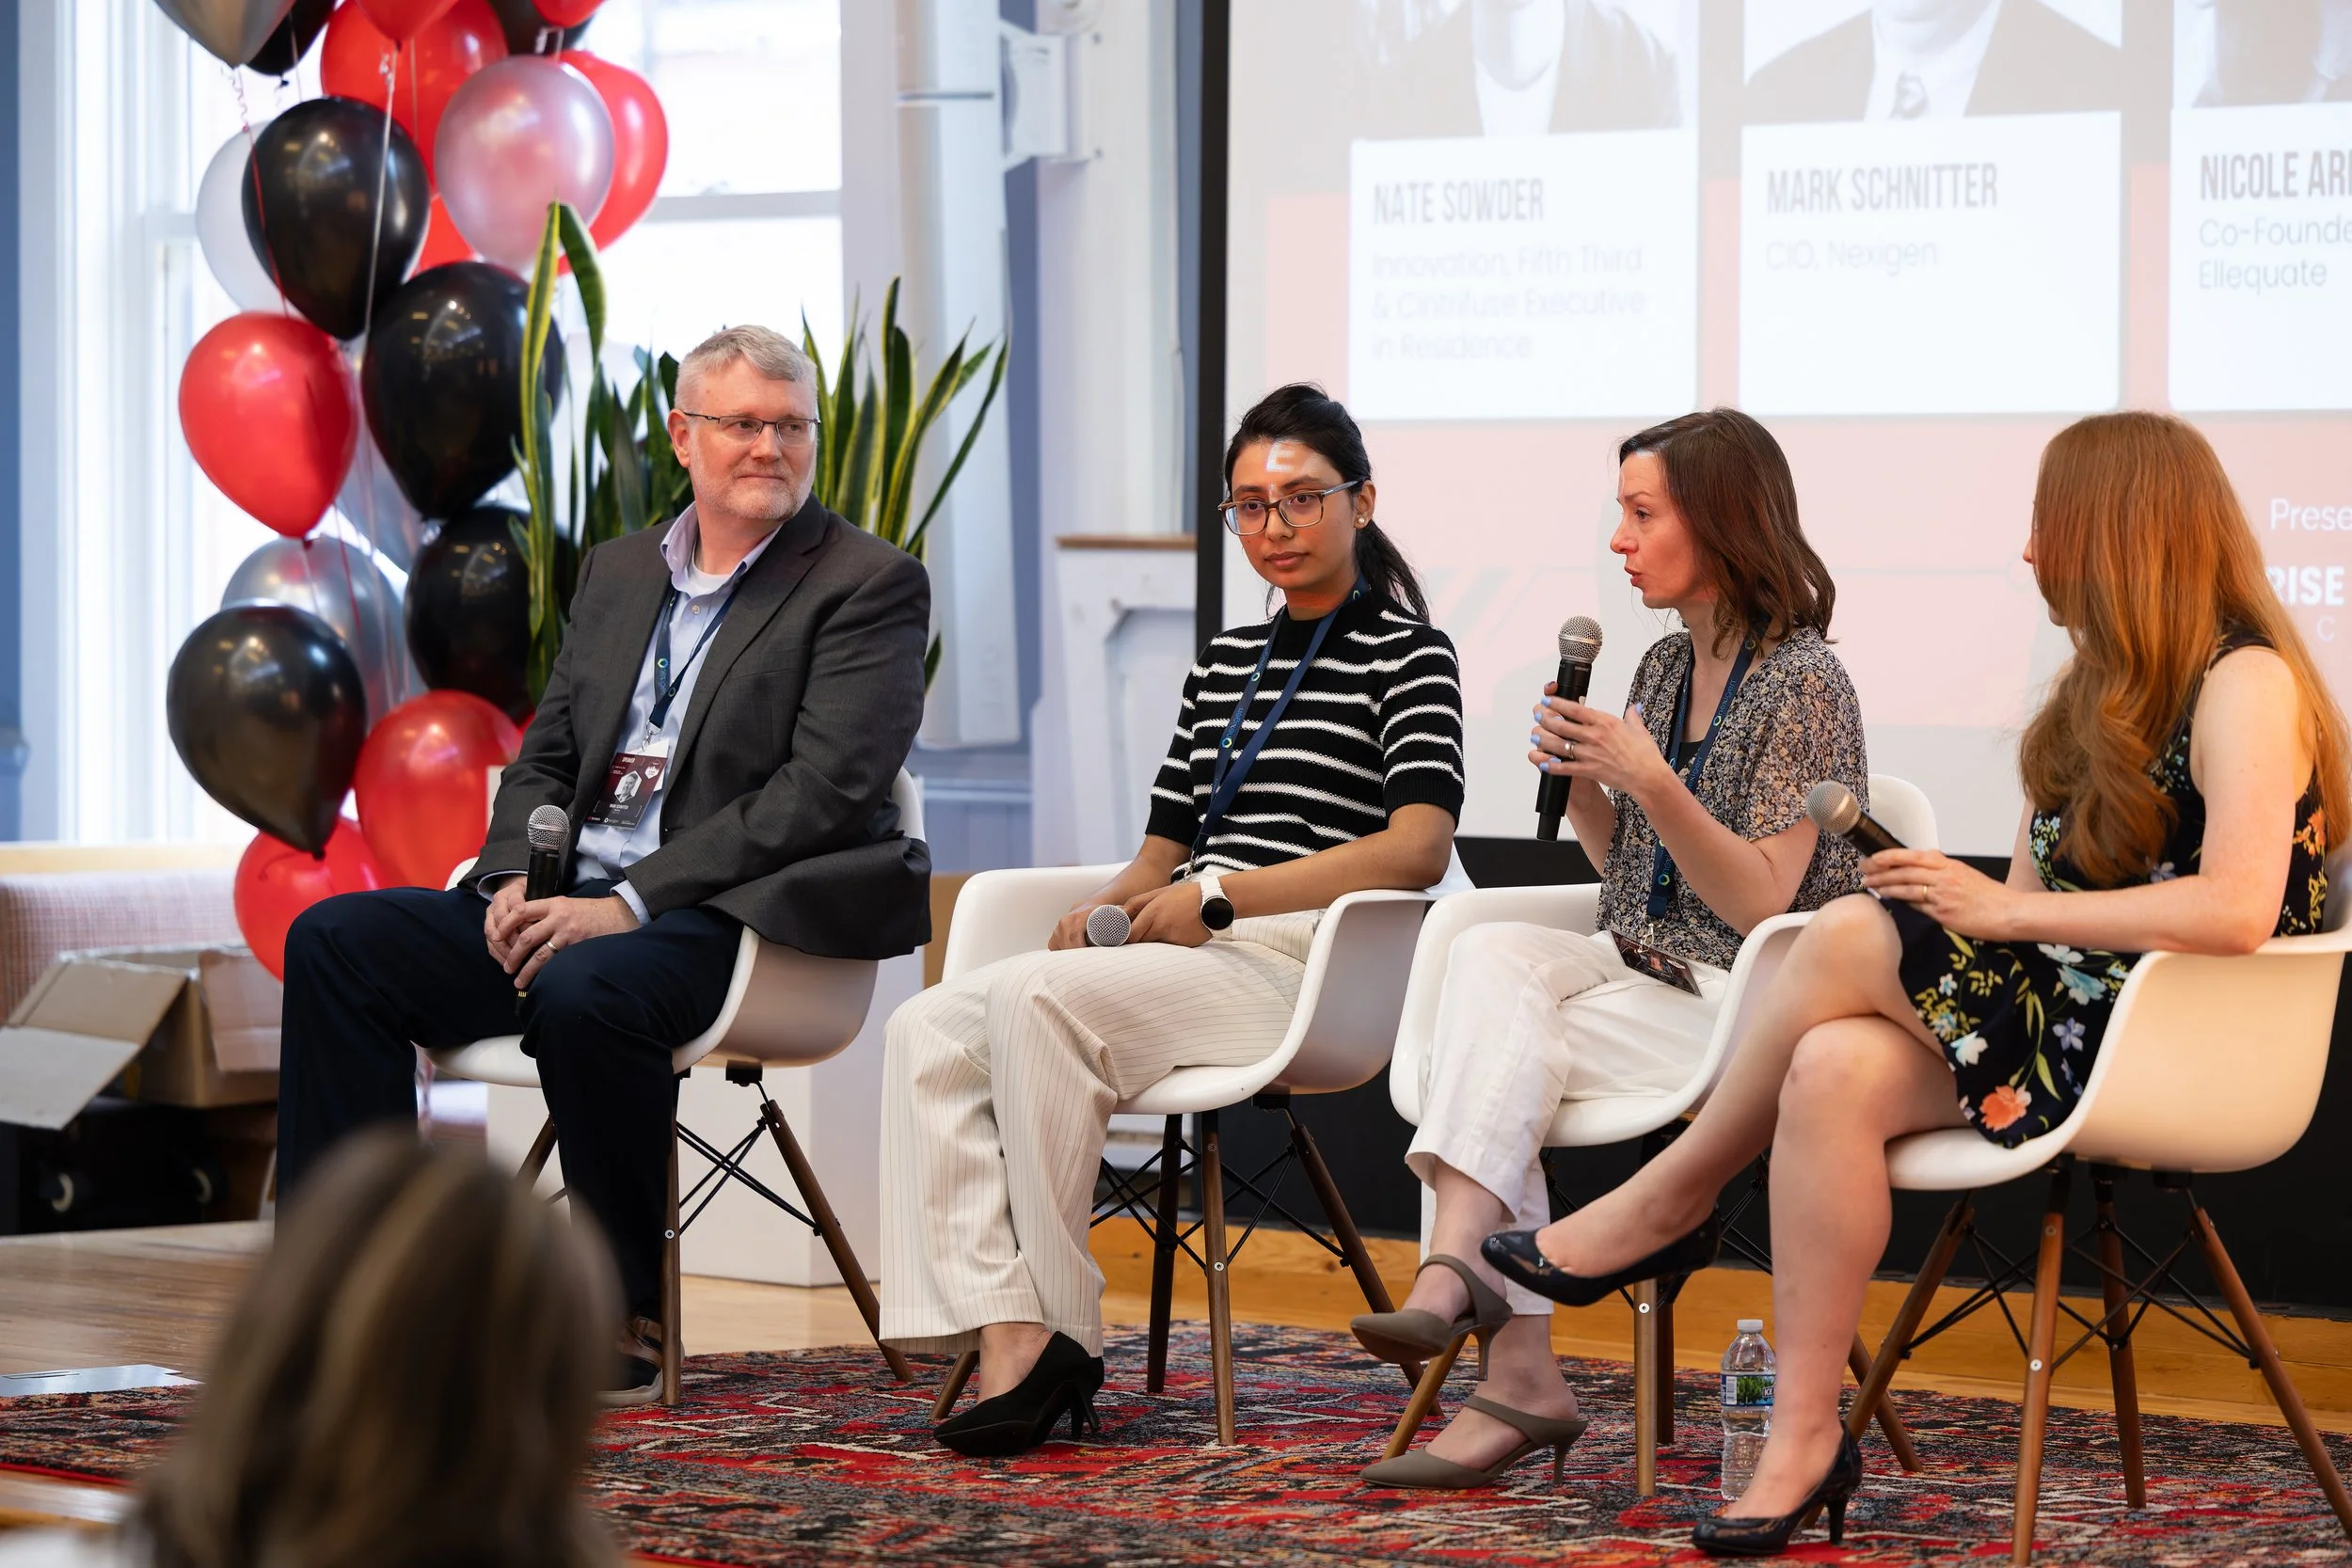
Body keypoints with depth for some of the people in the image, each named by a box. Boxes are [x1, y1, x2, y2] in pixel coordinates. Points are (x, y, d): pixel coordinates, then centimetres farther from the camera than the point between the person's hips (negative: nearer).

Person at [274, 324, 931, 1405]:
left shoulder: (870, 586, -2)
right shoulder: (620, 570, 19)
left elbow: (823, 790, -13)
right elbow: (545, 757, 19)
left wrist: (632, 903, -19)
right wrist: (516, 879, -4)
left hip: (732, 915, -7)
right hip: (572, 903, 7)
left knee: (584, 993, -37)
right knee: (336, 942, -10)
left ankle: (632, 1324, -19)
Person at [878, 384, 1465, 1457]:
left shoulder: (1406, 653, 2)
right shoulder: (1224, 663, 24)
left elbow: (1418, 846, -12)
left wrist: (1218, 897, -16)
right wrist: (1107, 907, 0)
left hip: (1297, 964, -7)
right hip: (1177, 960, 7)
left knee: (1037, 996, -31)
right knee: (929, 1030, -17)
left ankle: (1062, 1331, -23)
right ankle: (1008, 1332, -31)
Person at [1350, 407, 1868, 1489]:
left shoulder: (1804, 687, -10)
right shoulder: (1665, 667, 15)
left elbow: (1760, 903, -14)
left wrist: (1649, 780, -23)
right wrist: (1579, 786, 1)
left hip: (1741, 999, -7)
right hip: (1642, 971, 7)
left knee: (1487, 1048, -25)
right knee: (1492, 952, -25)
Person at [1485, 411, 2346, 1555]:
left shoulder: (2246, 683, -9)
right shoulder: (2097, 689, 20)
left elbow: (2239, 911, -23)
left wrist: (2003, 911, -20)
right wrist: (1946, 896, -6)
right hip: (2060, 1019, 8)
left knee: (1850, 935, -22)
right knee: (1835, 1071, -23)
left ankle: (1664, 1204, -4)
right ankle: (1804, 1439, -25)